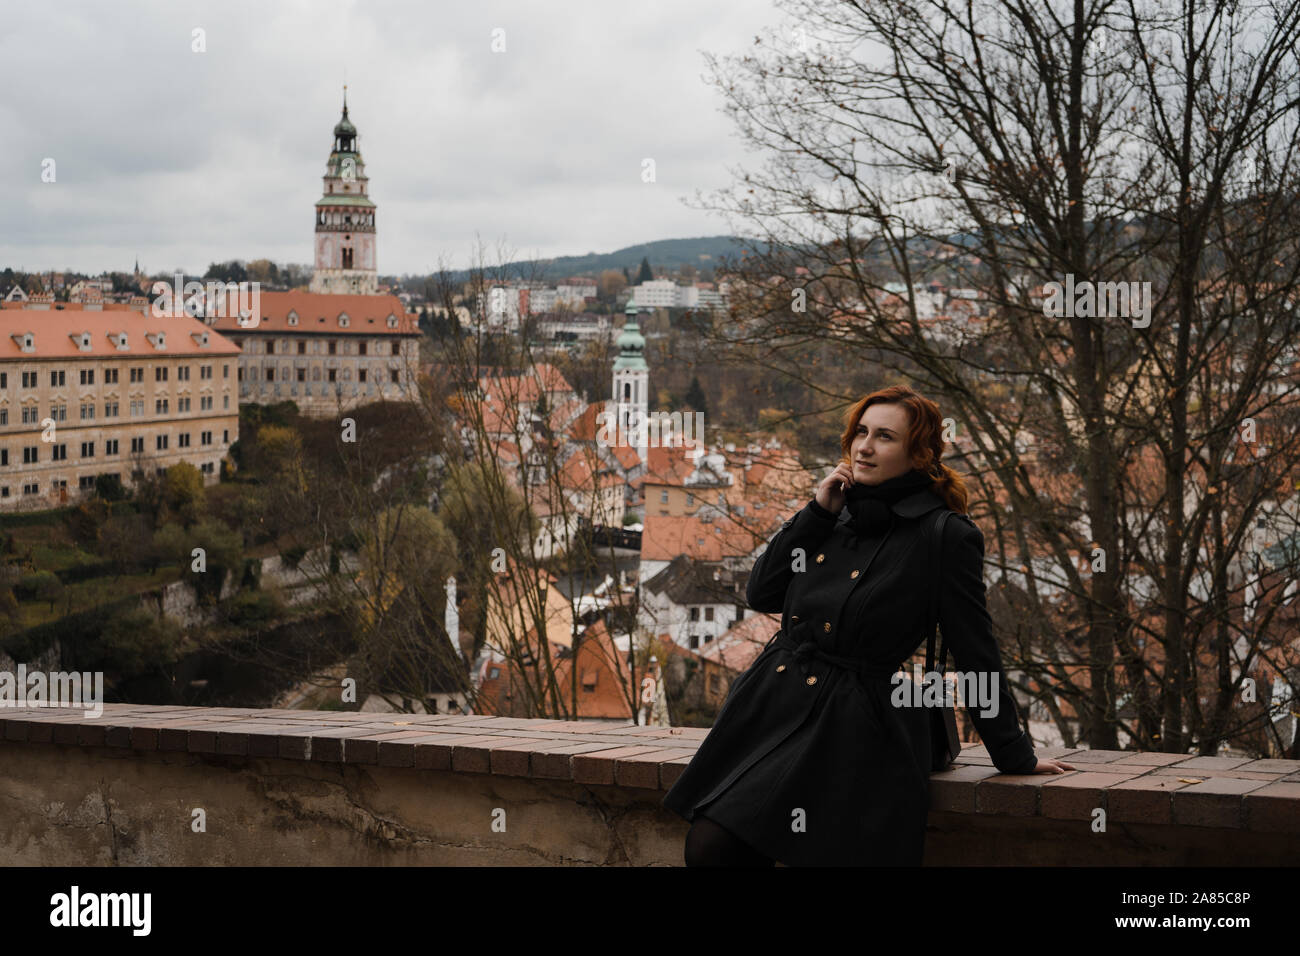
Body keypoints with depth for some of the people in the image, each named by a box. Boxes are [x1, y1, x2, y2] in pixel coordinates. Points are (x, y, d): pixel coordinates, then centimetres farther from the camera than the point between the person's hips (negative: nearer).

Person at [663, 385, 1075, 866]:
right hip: (770, 712, 6)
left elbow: (976, 652, -2)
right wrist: (817, 512, 1)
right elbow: (760, 594, 8)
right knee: (708, 848, -9)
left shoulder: (946, 537, -6)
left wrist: (1014, 754, 1)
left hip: (853, 731, -5)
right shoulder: (839, 514, 13)